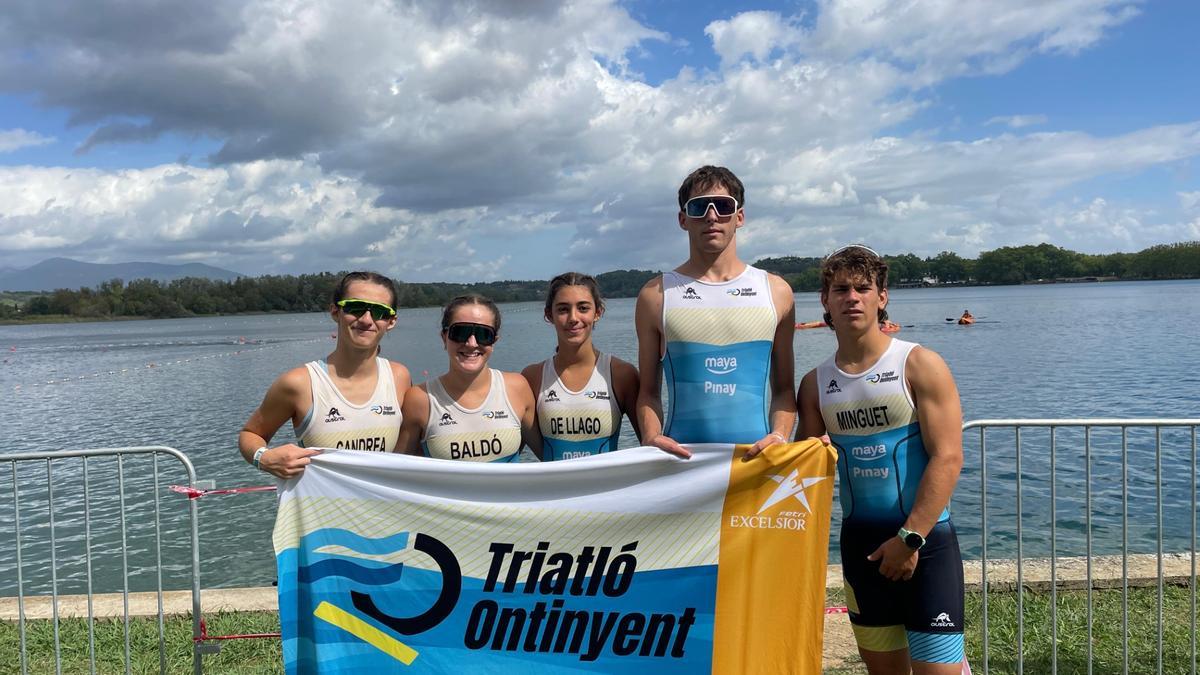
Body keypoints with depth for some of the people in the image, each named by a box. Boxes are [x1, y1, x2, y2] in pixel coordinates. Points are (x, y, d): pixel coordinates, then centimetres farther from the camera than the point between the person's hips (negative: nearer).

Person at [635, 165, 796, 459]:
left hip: (755, 457, 1)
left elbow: (783, 388, 14)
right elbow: (648, 390, 8)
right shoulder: (656, 295, 7)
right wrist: (651, 437, -9)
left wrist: (779, 435, -4)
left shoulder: (776, 292, 11)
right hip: (681, 458, 0)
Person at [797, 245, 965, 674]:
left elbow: (947, 458, -15)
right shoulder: (816, 383, 4)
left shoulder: (920, 365, -9)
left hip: (925, 536, -4)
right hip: (860, 539, 5)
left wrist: (910, 538, -18)